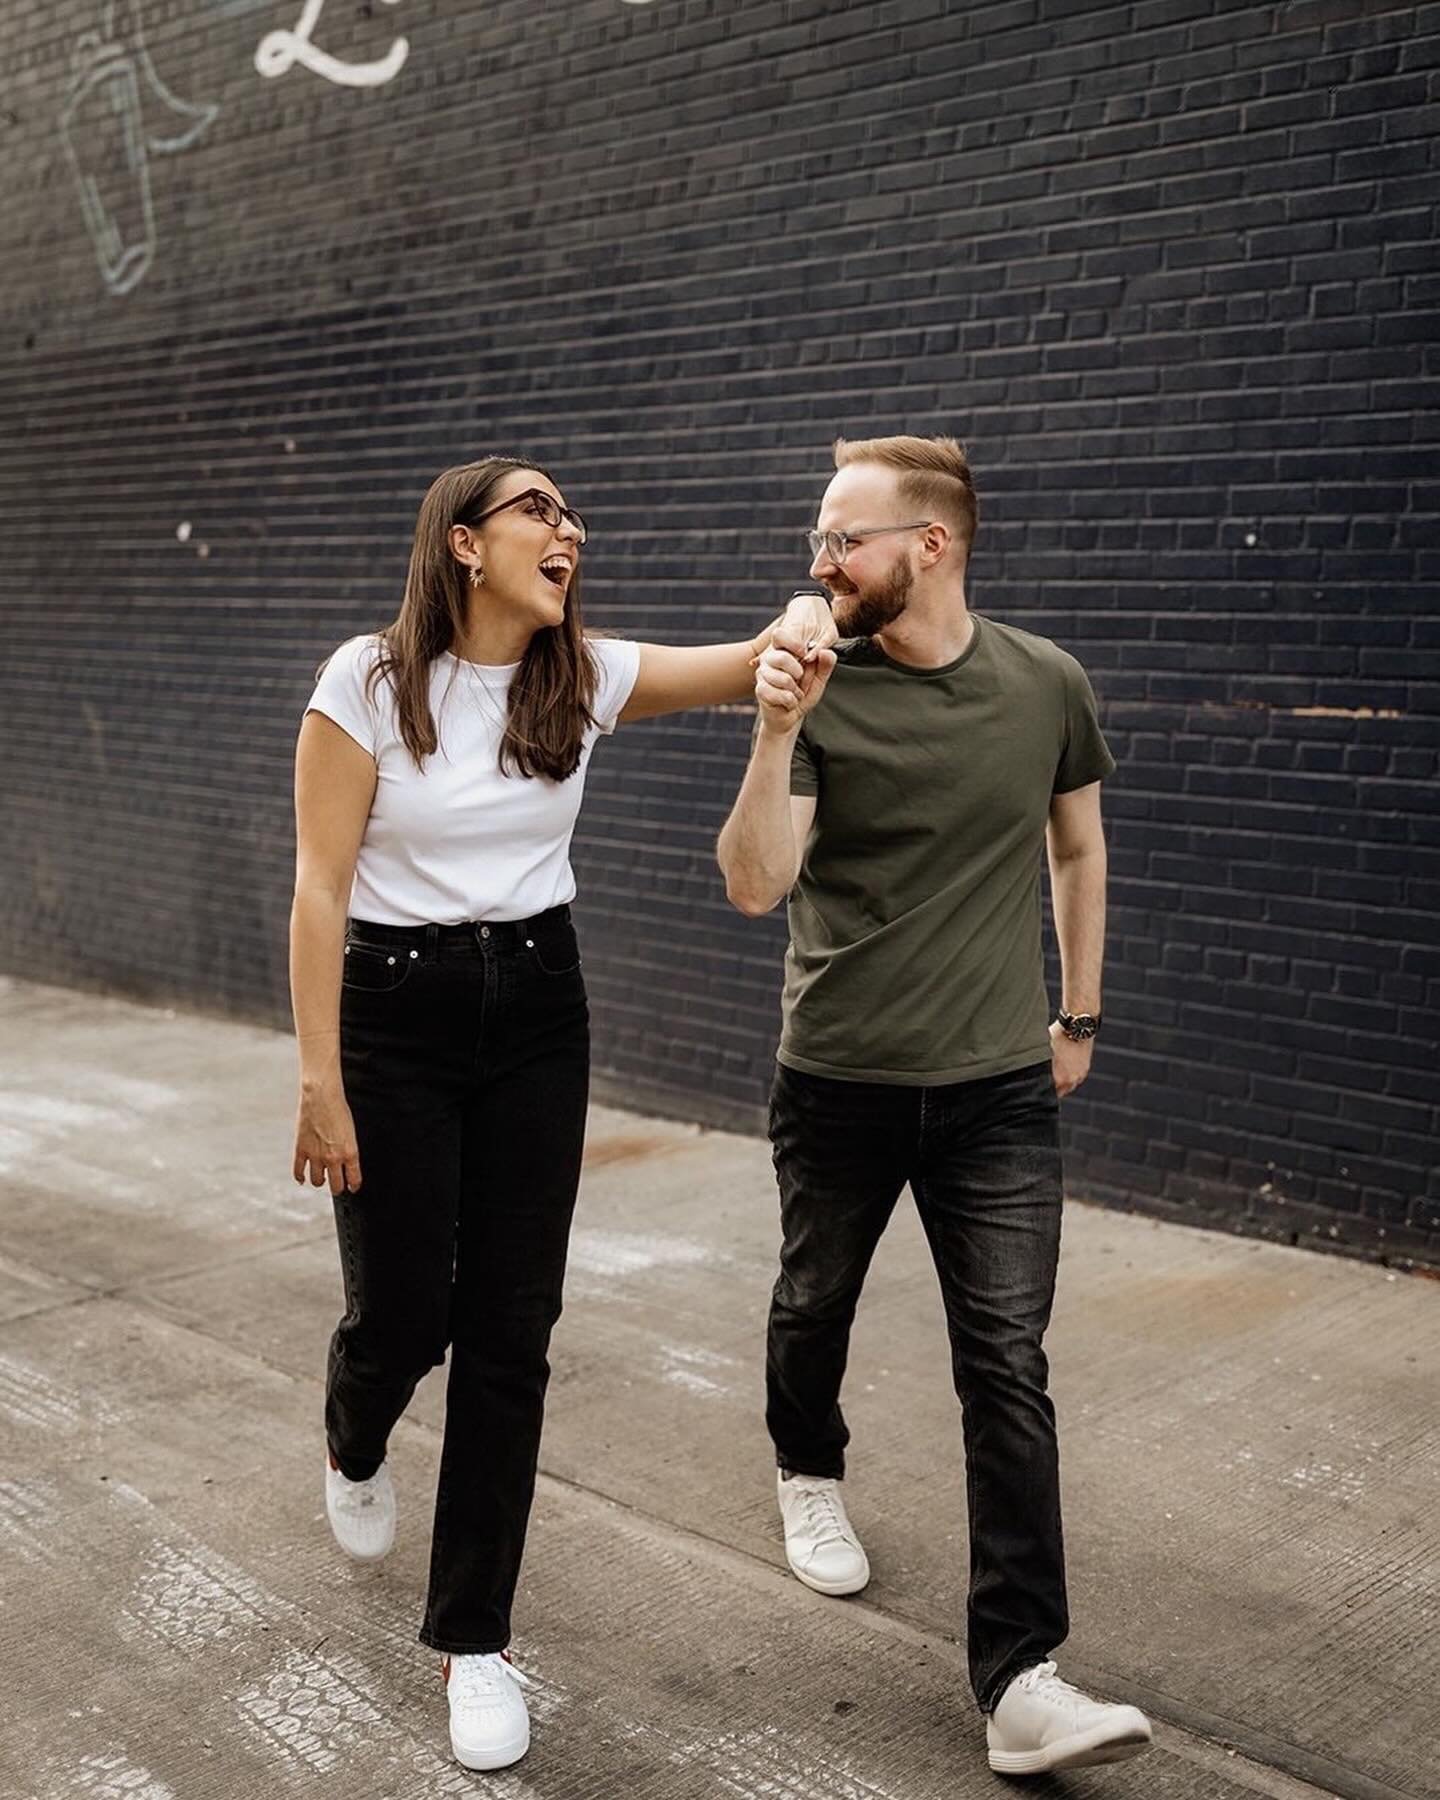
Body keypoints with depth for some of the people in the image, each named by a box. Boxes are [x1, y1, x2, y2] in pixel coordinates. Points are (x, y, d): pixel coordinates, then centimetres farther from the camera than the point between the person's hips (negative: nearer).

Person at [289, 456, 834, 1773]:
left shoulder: (585, 679, 0)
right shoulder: (368, 680, -11)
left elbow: (755, 667, -4)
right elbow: (321, 889, -11)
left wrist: (799, 625, -29)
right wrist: (321, 1082, -14)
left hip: (538, 1017, 3)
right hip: (396, 1011, -3)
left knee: (510, 1334, 3)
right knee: (402, 1314, 4)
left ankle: (473, 1638, 18)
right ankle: (355, 1453, 45)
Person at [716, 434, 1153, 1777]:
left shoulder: (1044, 685, -3)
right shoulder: (817, 687, -9)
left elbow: (1077, 847, 12)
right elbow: (753, 885, -17)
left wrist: (1079, 1015, 14)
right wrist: (777, 733, -30)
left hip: (1000, 1088, 0)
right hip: (836, 1082, 0)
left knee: (1007, 1366, -5)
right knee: (815, 1305, 20)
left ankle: (1019, 1679, 0)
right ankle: (810, 1475, 52)